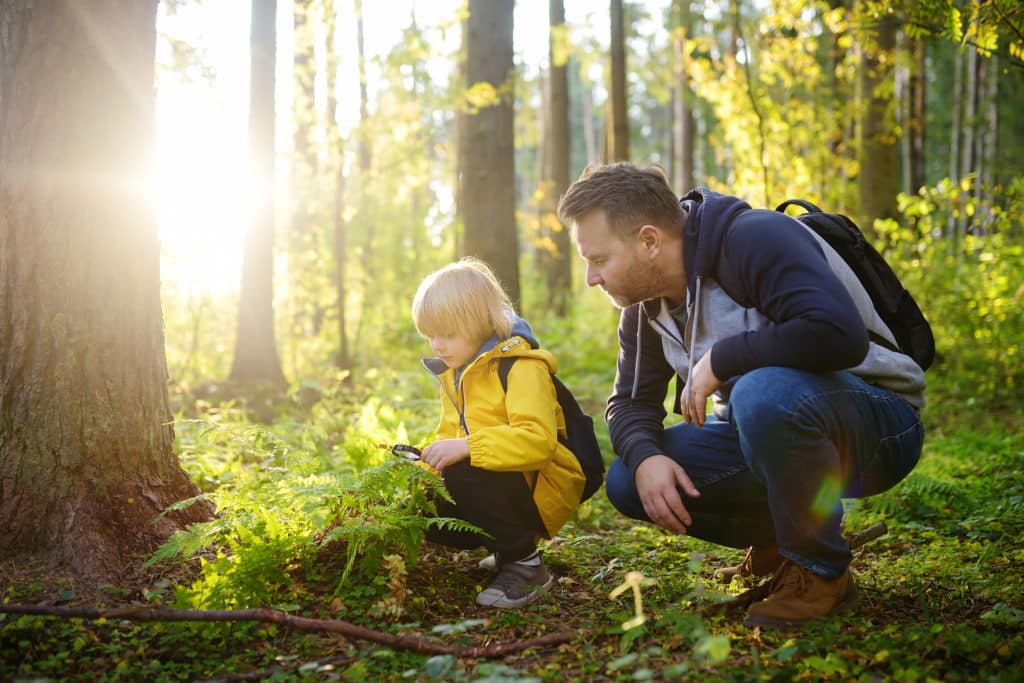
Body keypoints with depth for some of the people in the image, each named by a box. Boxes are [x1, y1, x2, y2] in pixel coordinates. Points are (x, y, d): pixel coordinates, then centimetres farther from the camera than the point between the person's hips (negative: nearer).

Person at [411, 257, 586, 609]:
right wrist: (431, 458, -6)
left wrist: (466, 447, -37)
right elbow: (450, 435, 16)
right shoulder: (454, 373, 12)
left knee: (461, 477, -32)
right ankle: (508, 547, 12)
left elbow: (538, 439, -31)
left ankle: (524, 563, -14)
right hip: (500, 483, 9)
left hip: (540, 488, -9)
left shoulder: (521, 367, -17)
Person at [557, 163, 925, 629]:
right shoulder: (645, 303, 2)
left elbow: (839, 333, -37)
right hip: (765, 423, 8)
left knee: (764, 393, -40)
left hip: (877, 422, -7)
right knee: (627, 481, -8)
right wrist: (646, 458, -16)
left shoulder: (753, 238, -23)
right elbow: (630, 401, 7)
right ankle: (776, 540, 11)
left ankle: (820, 573, -16)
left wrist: (718, 359, -27)